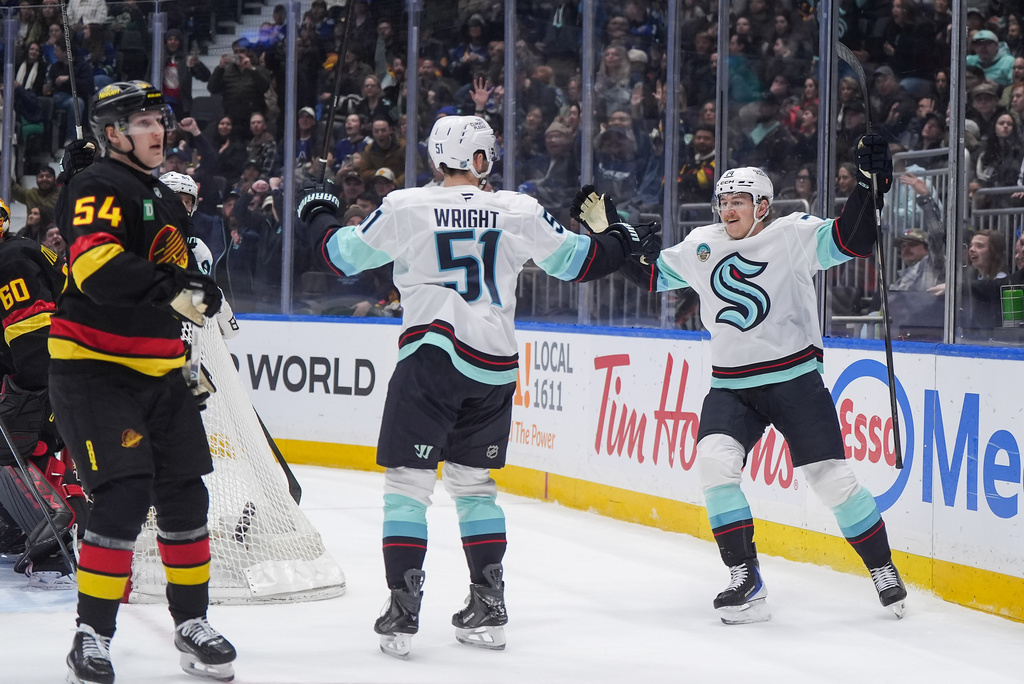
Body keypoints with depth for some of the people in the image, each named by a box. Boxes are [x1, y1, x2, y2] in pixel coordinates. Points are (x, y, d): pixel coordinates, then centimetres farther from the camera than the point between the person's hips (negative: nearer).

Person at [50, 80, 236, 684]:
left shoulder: (169, 202, 18)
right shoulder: (99, 187, -12)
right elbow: (96, 263, -31)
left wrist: (192, 360, 25)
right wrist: (171, 290, -38)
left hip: (158, 373, 9)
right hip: (94, 368, -8)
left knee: (185, 494, 9)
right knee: (124, 496, -16)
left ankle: (192, 623, 22)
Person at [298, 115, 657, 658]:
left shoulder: (405, 207, -2)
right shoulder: (520, 211, 3)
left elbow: (342, 255, 10)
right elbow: (577, 260, 16)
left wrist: (319, 215, 31)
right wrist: (623, 242, 36)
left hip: (431, 355, -3)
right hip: (495, 365, 3)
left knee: (408, 481, 1)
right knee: (473, 482, 17)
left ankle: (403, 608, -7)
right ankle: (489, 607, 16)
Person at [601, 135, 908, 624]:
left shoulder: (794, 235, -6)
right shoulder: (701, 247, 8)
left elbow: (852, 241, -15)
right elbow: (648, 275, 19)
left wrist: (869, 184, -26)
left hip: (795, 378, -4)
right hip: (731, 387, 4)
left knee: (831, 478, -4)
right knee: (715, 461, -19)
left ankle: (883, 570, 17)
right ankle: (746, 583, -14)